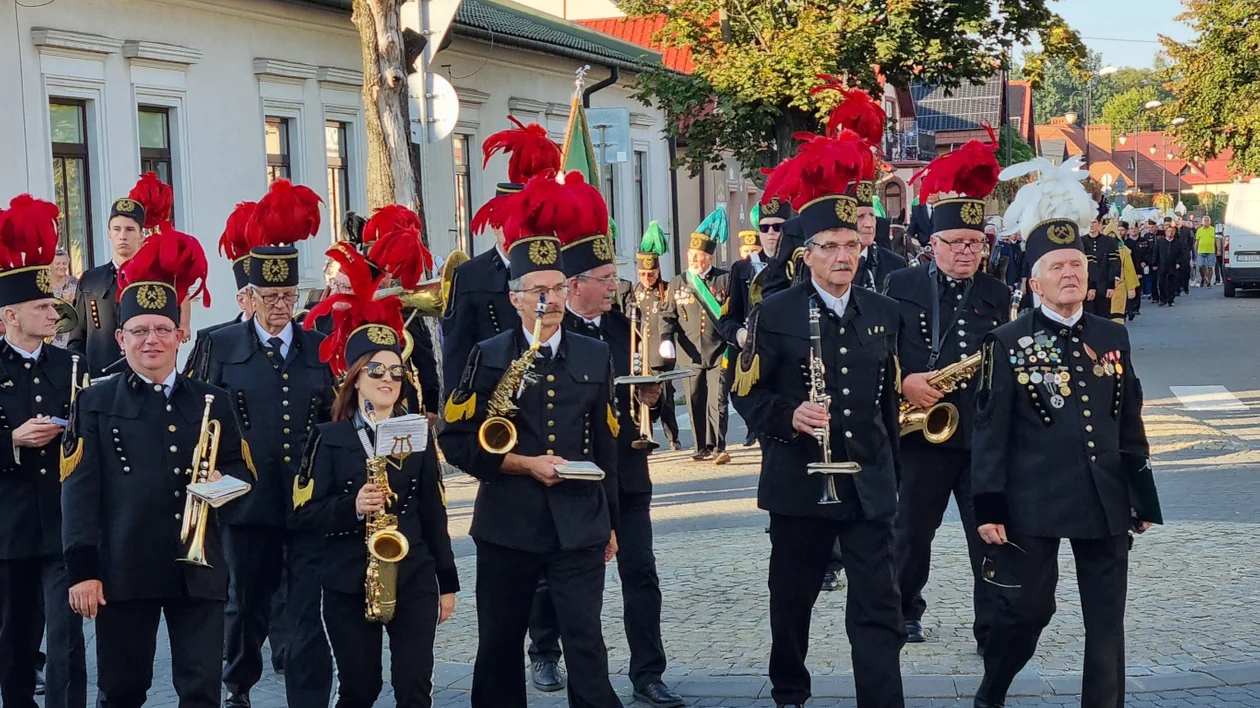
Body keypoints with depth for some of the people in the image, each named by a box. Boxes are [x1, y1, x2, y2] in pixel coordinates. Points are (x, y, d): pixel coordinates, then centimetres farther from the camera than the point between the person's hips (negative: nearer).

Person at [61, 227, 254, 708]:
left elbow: (244, 472, 13)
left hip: (198, 568, 2)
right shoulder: (95, 403, 2)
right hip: (122, 569, -2)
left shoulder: (213, 402, 11)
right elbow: (79, 490, -4)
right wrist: (82, 569, -12)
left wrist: (222, 481, -11)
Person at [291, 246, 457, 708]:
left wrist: (447, 581, 7)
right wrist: (351, 508, -21)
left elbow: (433, 511, 9)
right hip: (348, 582, -1)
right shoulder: (329, 439, 2)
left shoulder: (418, 436, 8)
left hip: (414, 578, 1)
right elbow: (305, 512, -3)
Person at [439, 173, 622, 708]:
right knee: (499, 646, 10)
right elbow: (456, 441, -6)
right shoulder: (488, 358, -1)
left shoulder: (594, 356, 6)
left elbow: (605, 446, 11)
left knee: (586, 643, -5)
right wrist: (523, 464, -15)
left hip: (580, 524, 1)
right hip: (508, 525, -1)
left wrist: (610, 521, 11)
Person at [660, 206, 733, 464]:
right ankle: (703, 448, 16)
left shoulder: (725, 279, 2)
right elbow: (668, 315, 11)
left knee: (717, 401, -8)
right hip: (690, 356, 3)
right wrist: (666, 339, -5)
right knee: (695, 403, 7)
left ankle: (718, 448, -8)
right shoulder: (677, 283, 10)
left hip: (719, 353, -3)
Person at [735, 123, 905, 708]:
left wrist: (893, 474, 16)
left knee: (879, 609, -6)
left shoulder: (884, 313, 6)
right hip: (799, 482, -2)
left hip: (868, 484, 2)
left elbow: (889, 400, 13)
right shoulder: (774, 314, -5)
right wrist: (789, 417, -23)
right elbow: (747, 395, -4)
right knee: (792, 599, 15)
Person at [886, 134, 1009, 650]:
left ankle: (994, 630, 7)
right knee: (912, 533, 10)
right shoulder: (901, 287, 0)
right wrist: (903, 382, -15)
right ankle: (905, 613, 29)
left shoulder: (997, 295, 9)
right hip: (923, 428, -2)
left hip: (984, 432, 2)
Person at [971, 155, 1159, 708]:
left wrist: (1143, 497, 11)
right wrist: (988, 508, -10)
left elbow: (1130, 423, 13)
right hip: (1033, 500, -4)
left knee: (1107, 618, 5)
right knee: (1028, 609, 6)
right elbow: (991, 431, -6)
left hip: (1104, 499, 4)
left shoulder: (1113, 338, 9)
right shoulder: (1009, 343, -4)